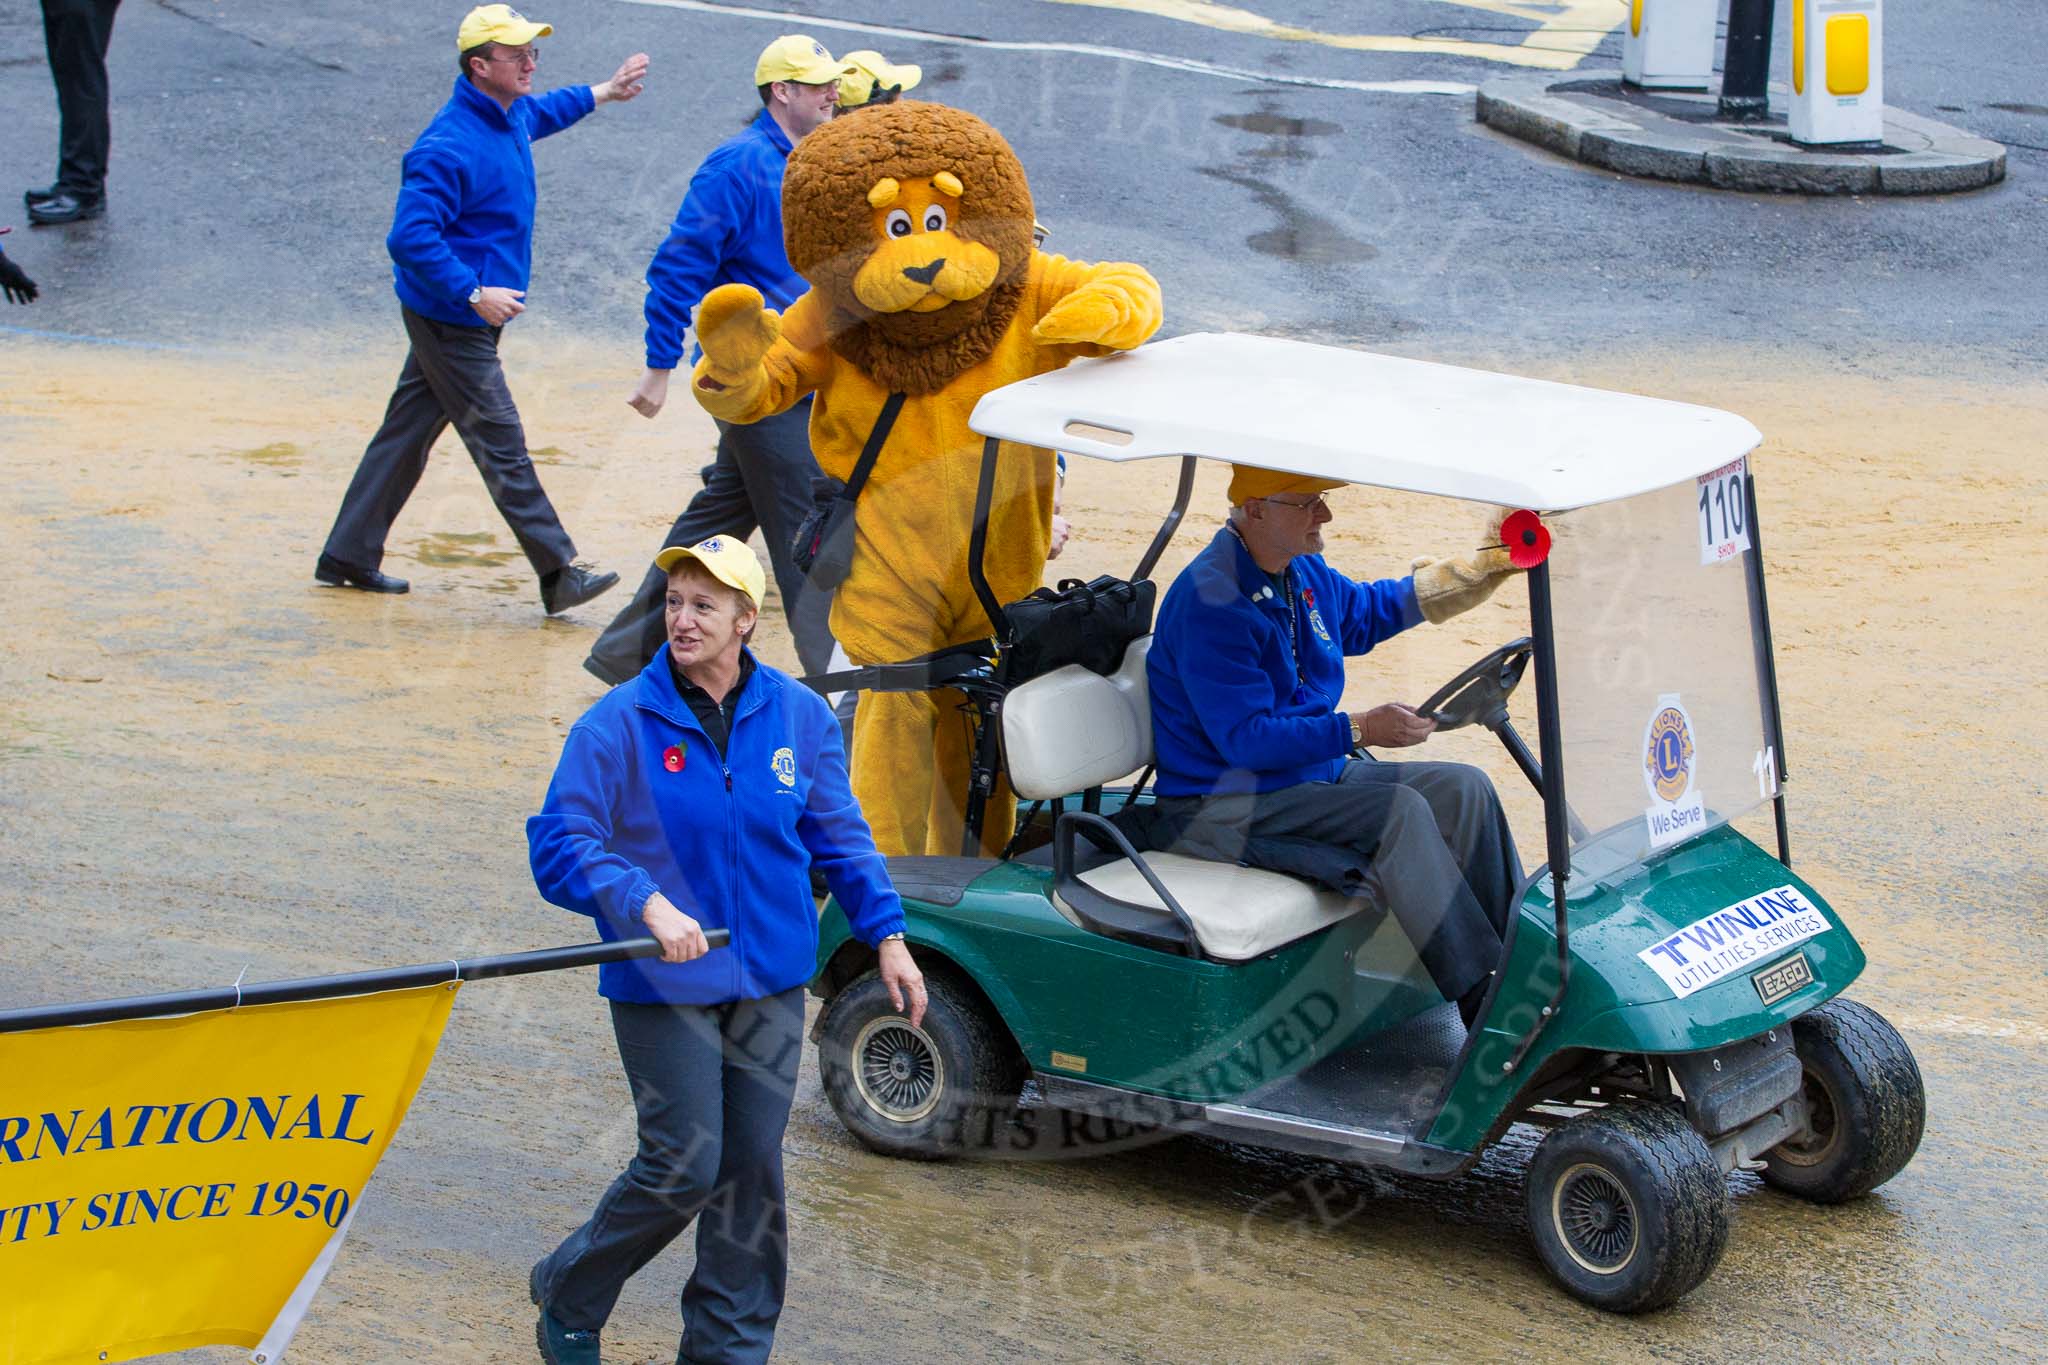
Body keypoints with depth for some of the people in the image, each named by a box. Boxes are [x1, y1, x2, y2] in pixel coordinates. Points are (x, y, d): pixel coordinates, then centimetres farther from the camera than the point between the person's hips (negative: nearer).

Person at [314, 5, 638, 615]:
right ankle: (559, 575, -2)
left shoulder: (511, 117, 7)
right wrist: (474, 294, -29)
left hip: (462, 315, 10)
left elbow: (541, 112, 35)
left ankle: (347, 558, 23)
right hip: (451, 324, -10)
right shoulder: (451, 146, -24)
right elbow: (410, 237, -29)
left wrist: (601, 93, 41)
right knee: (501, 447, -5)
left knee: (406, 433, 15)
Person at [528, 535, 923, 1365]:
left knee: (752, 1167, 7)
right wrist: (647, 905, -29)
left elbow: (839, 836, 11)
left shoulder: (798, 717, 1)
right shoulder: (619, 723, -11)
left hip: (769, 980, 4)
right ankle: (568, 1295, 20)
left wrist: (886, 934, 5)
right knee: (683, 1168, -5)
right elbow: (558, 843, -15)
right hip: (663, 985, -4)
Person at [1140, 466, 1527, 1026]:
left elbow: (1362, 612, 29)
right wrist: (1359, 729, -29)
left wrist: (1479, 569, 15)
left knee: (1462, 789, -1)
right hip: (1224, 806, -10)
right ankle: (1485, 1000, -23)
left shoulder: (1303, 571, 7)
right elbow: (1246, 739, -26)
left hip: (1314, 771, 10)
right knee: (1399, 812, -26)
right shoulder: (1210, 602, -23)